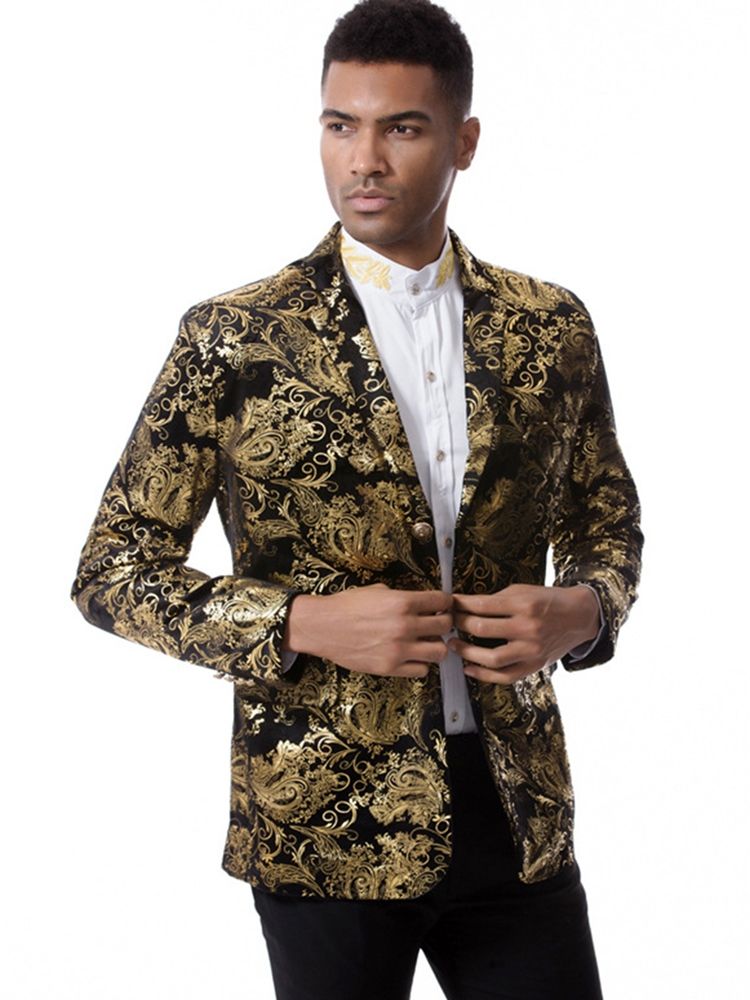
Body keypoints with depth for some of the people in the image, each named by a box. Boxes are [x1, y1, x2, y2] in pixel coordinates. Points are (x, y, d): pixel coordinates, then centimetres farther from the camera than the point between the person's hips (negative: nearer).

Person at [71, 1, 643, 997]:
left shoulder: (550, 329, 4)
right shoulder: (233, 339, -5)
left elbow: (607, 525, 15)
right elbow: (112, 569, -4)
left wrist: (582, 611, -8)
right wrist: (301, 623, -17)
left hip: (518, 806, 3)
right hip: (328, 826, -2)